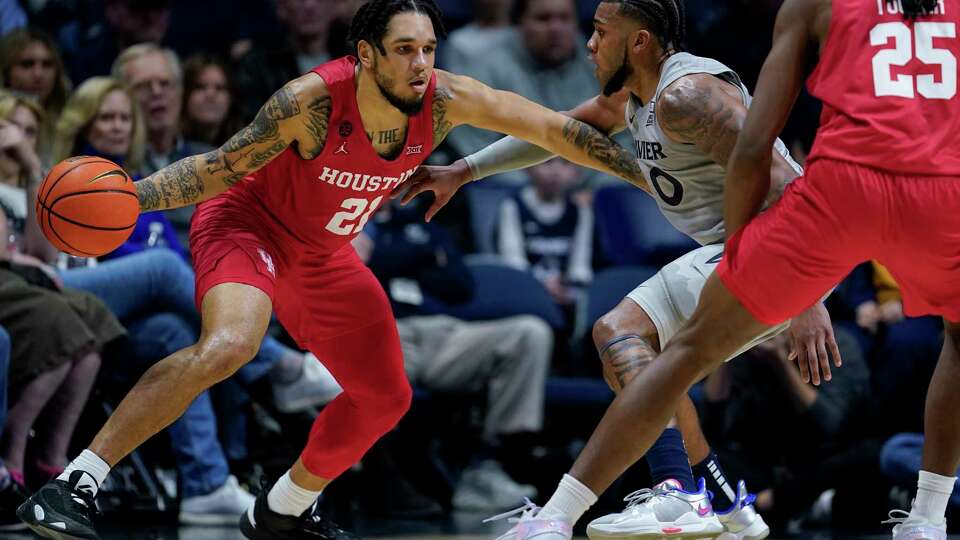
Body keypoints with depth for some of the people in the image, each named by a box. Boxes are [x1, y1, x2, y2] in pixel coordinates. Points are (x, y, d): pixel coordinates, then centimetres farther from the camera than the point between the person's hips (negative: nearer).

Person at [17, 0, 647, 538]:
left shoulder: (445, 101, -19)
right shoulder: (312, 101, -32)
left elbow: (556, 129, -11)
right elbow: (221, 166, -23)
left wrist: (646, 173, -7)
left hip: (322, 255, 7)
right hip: (247, 225, -7)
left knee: (386, 396, 12)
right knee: (229, 345, -36)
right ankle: (71, 487, -36)